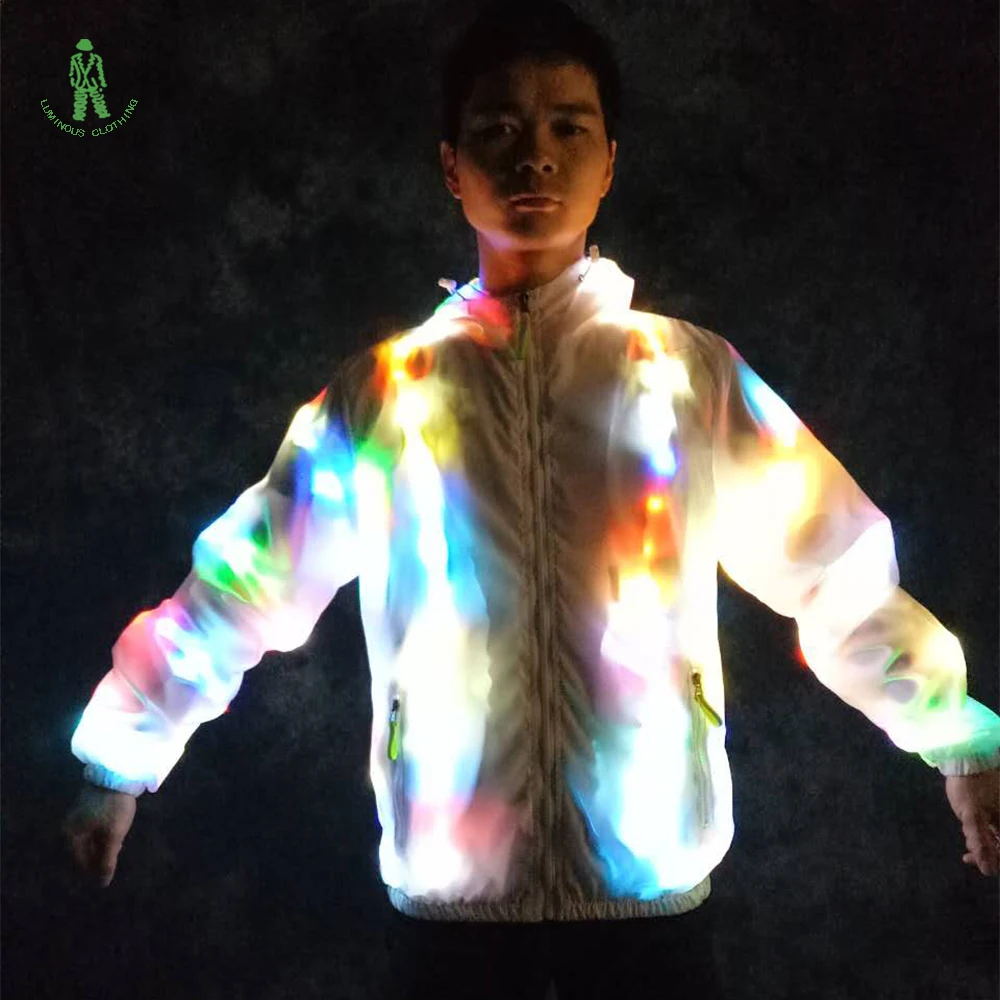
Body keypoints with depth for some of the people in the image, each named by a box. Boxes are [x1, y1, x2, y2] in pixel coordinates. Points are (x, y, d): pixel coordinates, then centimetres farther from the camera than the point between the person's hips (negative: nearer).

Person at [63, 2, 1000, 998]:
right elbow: (239, 586, 8)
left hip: (651, 883, 0)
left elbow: (839, 574, 6)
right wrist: (119, 758, 14)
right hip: (450, 889, 0)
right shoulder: (383, 389, 2)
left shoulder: (693, 375, 1)